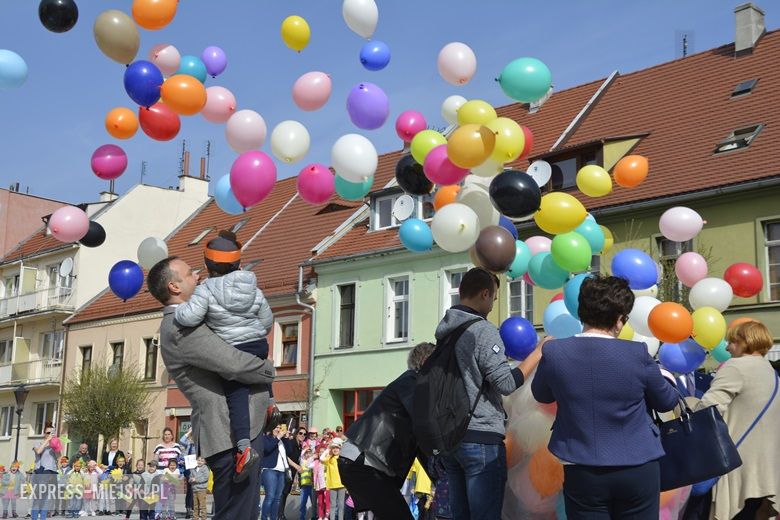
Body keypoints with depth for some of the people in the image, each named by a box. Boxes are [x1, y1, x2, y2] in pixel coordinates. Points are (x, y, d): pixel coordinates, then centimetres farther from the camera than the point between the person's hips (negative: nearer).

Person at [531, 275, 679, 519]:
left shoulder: (553, 352, -8)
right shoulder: (637, 354, -12)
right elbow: (666, 401, 6)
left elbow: (541, 395, 12)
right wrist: (668, 380, 27)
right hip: (639, 471, 0)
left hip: (582, 473, 1)